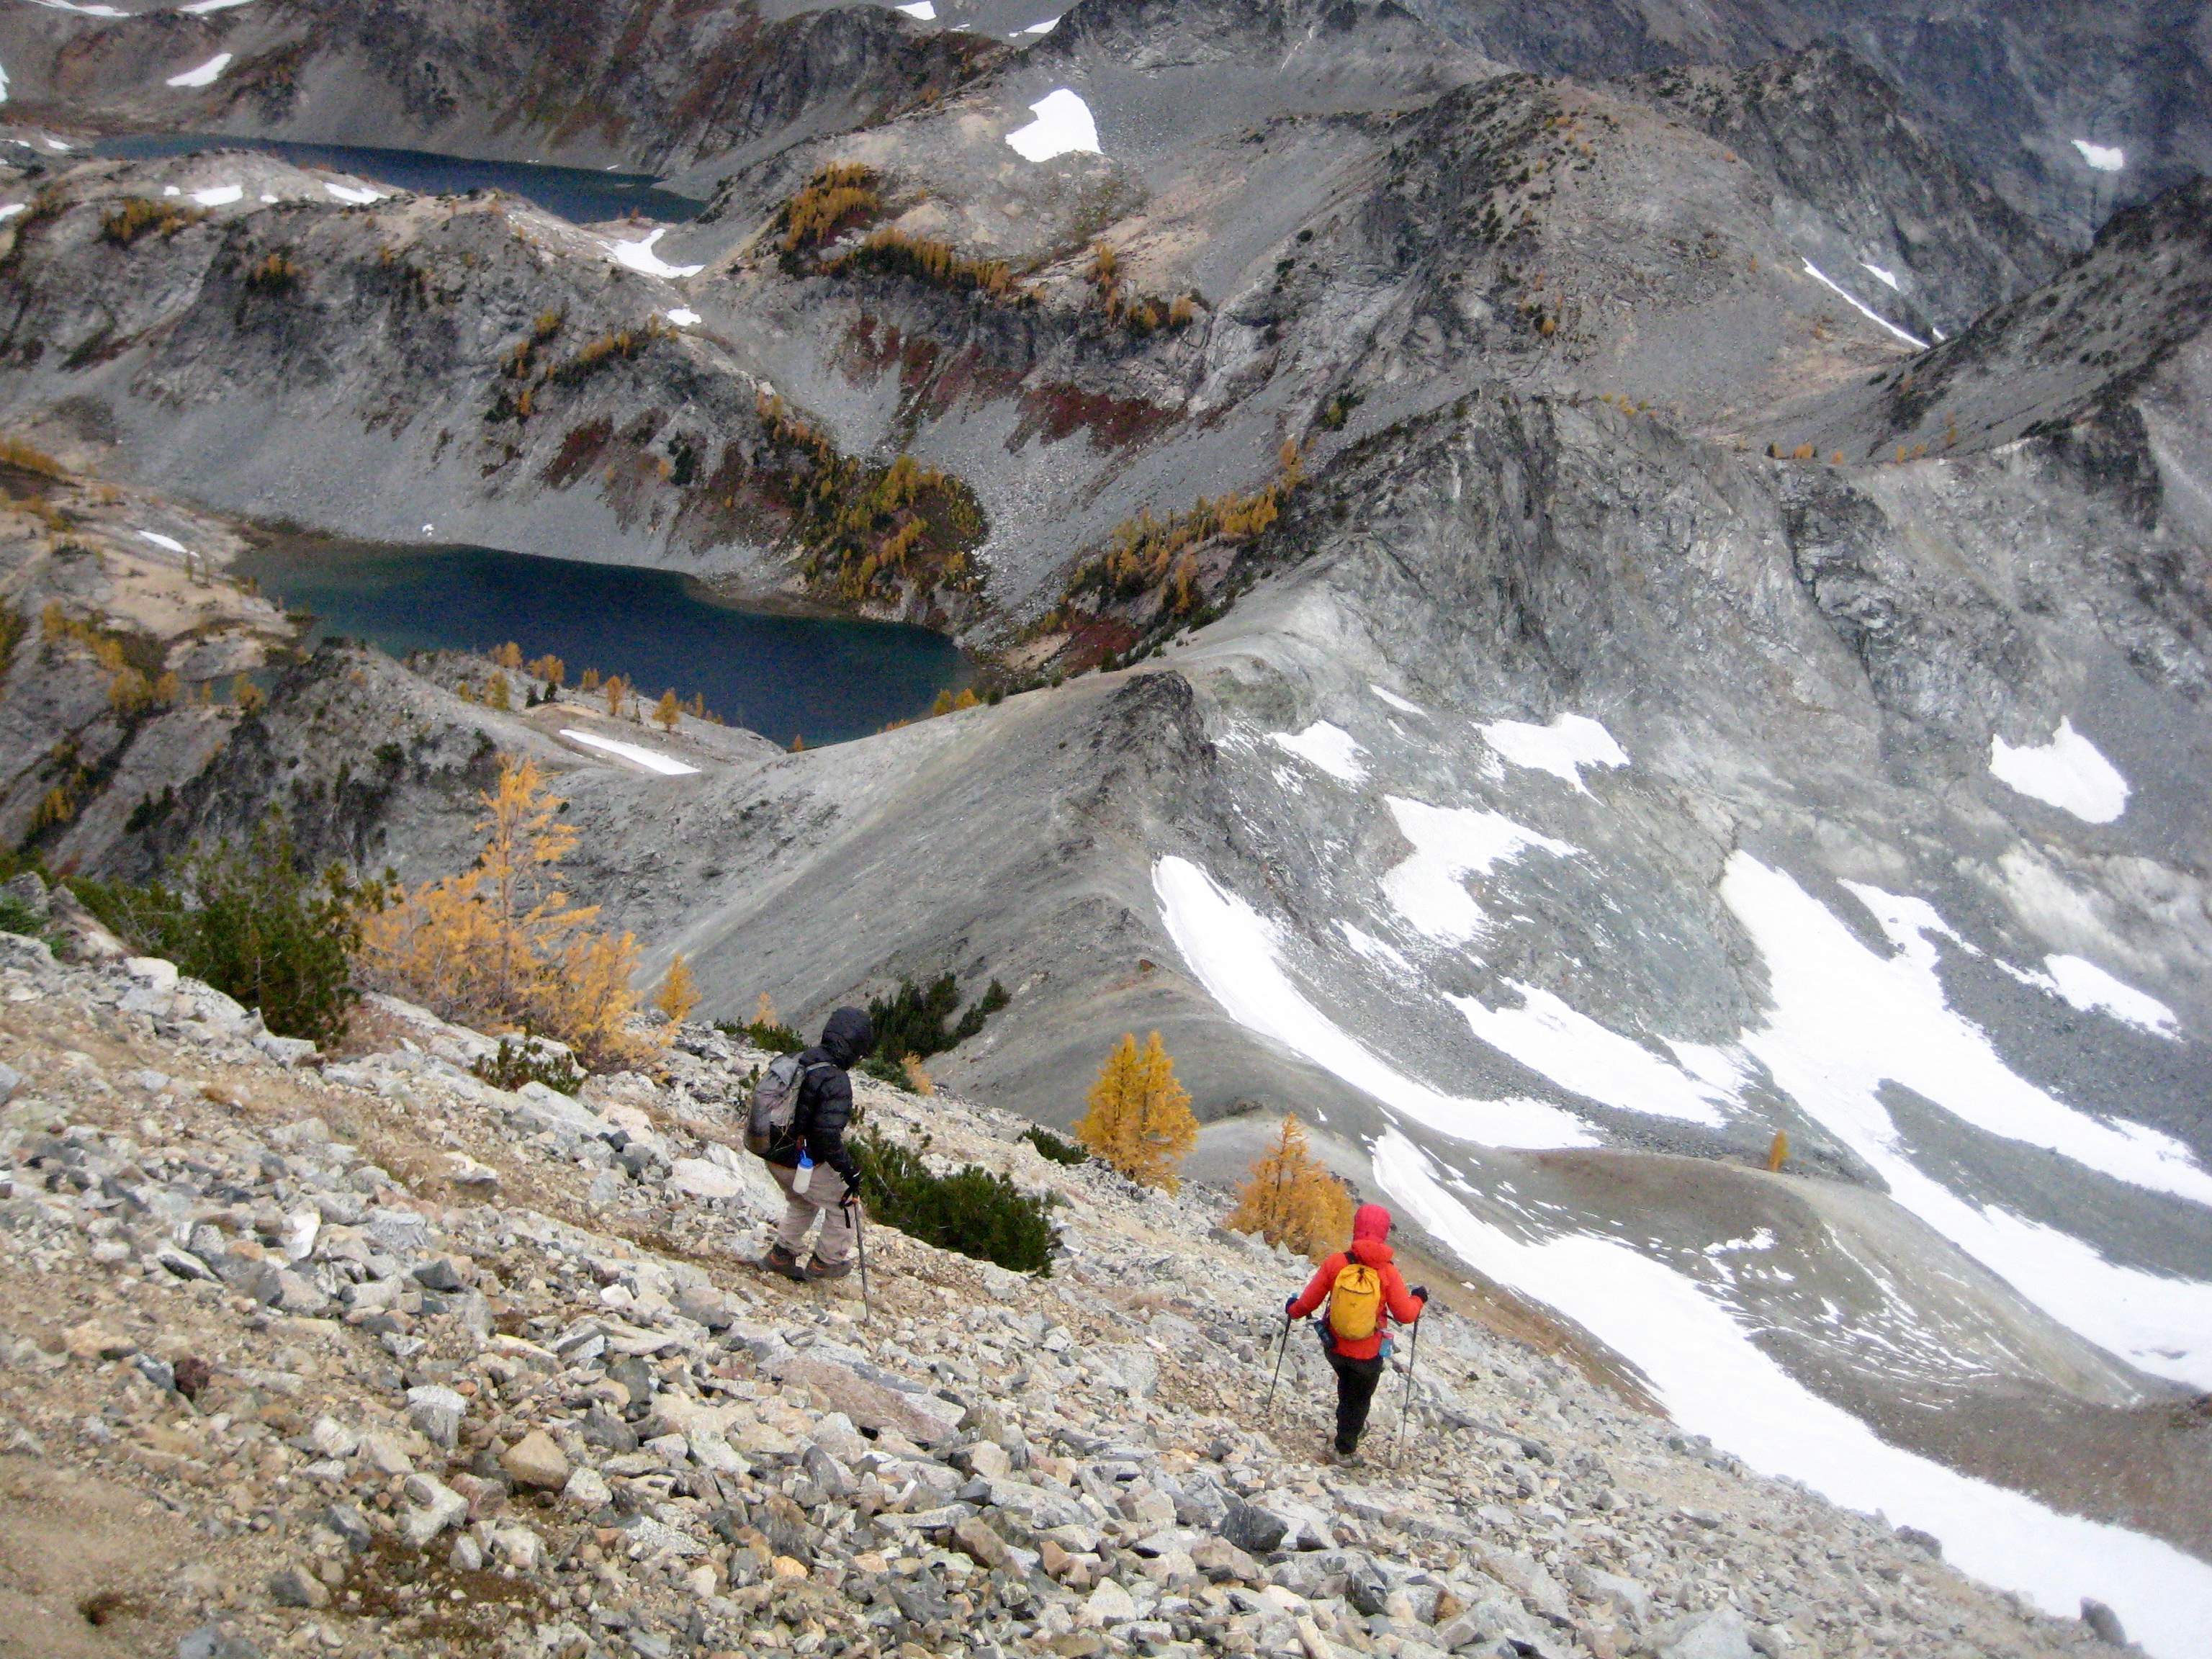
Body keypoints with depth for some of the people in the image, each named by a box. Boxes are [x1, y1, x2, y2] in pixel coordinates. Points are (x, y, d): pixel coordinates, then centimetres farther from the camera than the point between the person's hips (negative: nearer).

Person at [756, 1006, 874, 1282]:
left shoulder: (796, 1062, 0)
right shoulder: (836, 1081, -25)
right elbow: (828, 1133, -30)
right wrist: (848, 1169, -18)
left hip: (773, 1155, 8)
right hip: (803, 1164, -8)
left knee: (803, 1203, 33)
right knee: (842, 1205, 18)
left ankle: (781, 1255, 37)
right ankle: (826, 1262, 29)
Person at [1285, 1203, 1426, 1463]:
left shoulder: (1335, 1263, -18)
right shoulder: (1388, 1272, -20)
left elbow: (1309, 1301, -8)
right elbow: (1405, 1315, -14)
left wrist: (1293, 1310, 14)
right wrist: (1418, 1299, 8)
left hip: (1334, 1346, 2)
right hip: (1369, 1354, -2)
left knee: (1347, 1384, 33)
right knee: (1359, 1399, 21)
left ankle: (1349, 1427, 49)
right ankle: (1345, 1450, 31)